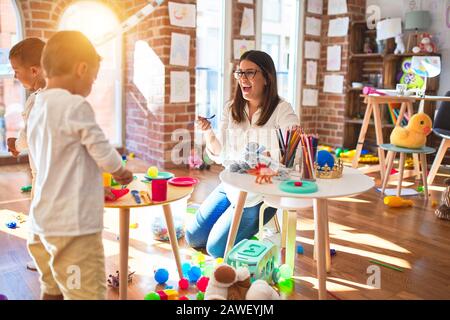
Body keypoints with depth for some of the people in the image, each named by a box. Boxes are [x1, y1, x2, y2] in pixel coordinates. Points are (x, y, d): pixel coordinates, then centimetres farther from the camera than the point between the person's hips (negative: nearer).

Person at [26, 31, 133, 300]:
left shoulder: (37, 108, 10)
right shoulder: (76, 106, -16)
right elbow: (105, 155, -11)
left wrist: (107, 176, 21)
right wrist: (122, 172, 10)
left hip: (44, 222, 9)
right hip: (73, 226, -9)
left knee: (53, 291, 21)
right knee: (87, 294, 0)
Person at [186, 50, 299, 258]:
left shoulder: (282, 110, -11)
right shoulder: (231, 109, 3)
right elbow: (220, 155, 1)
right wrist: (208, 132, -17)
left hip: (261, 192, -5)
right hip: (231, 185, 6)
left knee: (216, 248, -8)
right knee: (194, 237, 8)